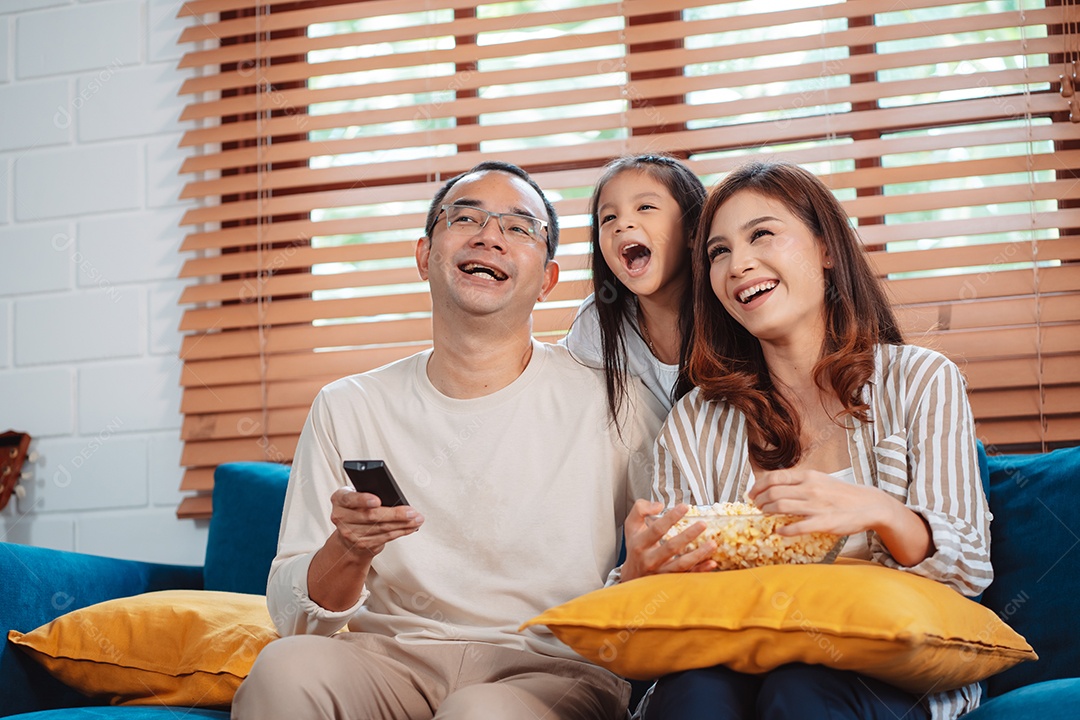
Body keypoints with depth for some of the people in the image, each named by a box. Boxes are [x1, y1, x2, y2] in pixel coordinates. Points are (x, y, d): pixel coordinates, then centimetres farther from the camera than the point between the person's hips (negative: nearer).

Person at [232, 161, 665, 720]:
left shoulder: (612, 404, 3)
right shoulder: (346, 409, 10)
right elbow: (294, 616, 8)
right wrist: (348, 552, -14)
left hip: (553, 668, -1)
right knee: (285, 667, -28)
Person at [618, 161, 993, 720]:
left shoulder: (921, 381, 5)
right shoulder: (695, 422, 10)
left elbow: (970, 570, -1)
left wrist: (880, 512, -23)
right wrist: (639, 573, -19)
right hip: (740, 660, 1)